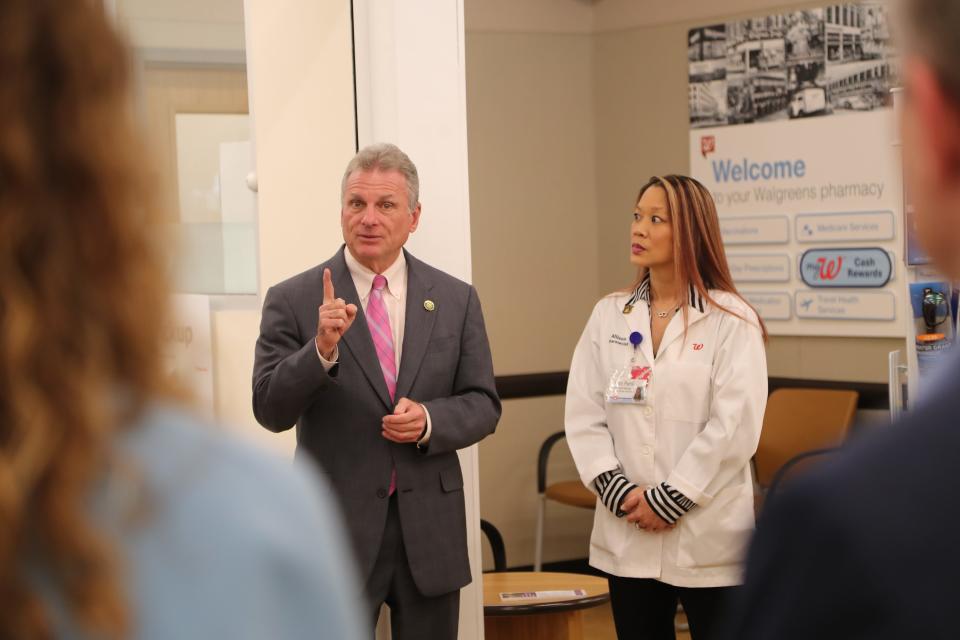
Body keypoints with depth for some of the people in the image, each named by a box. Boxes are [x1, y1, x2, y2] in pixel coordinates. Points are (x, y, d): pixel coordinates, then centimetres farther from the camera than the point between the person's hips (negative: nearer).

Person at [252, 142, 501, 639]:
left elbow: (483, 405, 7)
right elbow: (270, 410, -8)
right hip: (335, 528, -2)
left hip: (430, 529, 3)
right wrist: (322, 350, -24)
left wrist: (430, 420, -13)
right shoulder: (293, 300, -3)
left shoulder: (455, 299, 5)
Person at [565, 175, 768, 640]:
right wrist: (618, 491, -9)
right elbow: (584, 415, 4)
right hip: (628, 536, 4)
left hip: (707, 538, -4)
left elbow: (735, 426, -12)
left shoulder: (730, 319, -5)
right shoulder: (610, 314, 8)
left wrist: (669, 499, -14)